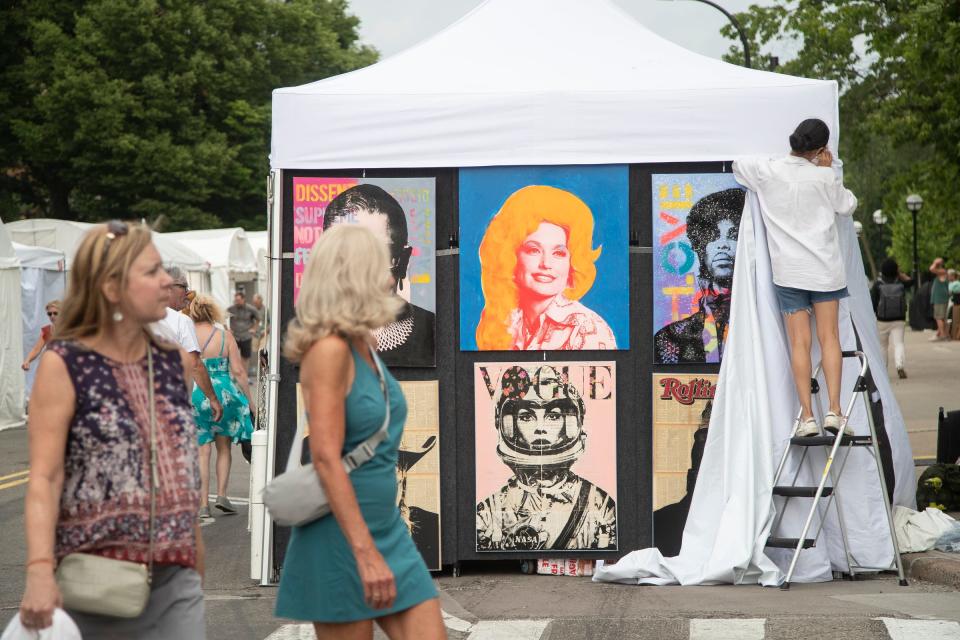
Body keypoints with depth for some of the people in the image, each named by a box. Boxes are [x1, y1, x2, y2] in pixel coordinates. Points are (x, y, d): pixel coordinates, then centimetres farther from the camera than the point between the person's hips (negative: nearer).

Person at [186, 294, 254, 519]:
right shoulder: (225, 336, -1)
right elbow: (238, 371, -2)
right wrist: (249, 400, 6)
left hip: (196, 397, -1)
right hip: (224, 395, 1)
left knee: (202, 450, 4)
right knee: (224, 448, 18)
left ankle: (203, 504, 1)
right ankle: (221, 494, 8)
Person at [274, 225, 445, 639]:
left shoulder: (365, 347, 10)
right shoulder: (329, 349, -15)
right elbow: (325, 458, -22)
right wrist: (365, 553, -26)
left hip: (387, 527, 8)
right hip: (342, 533, -8)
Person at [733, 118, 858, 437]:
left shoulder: (767, 171, -3)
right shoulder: (824, 177, -7)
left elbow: (737, 166, 17)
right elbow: (848, 205, 8)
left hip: (787, 268, 1)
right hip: (824, 267, -1)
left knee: (799, 341, 0)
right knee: (829, 337, 2)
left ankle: (807, 415, -3)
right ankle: (834, 410, -5)